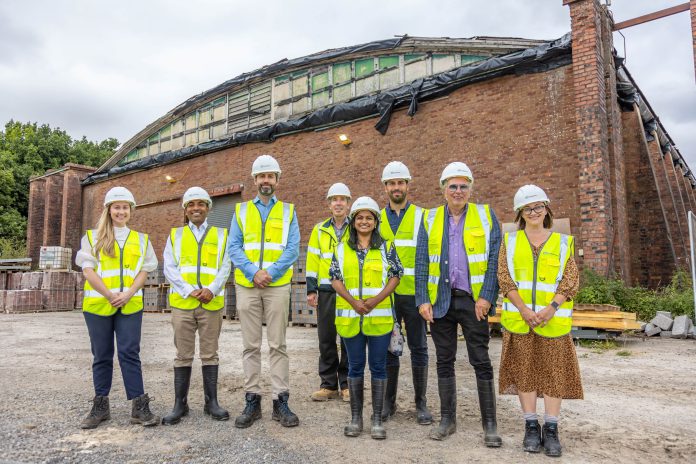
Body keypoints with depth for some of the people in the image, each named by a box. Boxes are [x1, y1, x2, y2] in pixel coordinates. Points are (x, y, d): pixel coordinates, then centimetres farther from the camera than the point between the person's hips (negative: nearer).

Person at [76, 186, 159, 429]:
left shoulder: (141, 239, 11)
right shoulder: (92, 237, 7)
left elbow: (143, 272, 6)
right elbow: (88, 270, -2)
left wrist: (128, 294, -10)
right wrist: (110, 295, -11)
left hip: (130, 305, 0)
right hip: (98, 304, 0)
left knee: (130, 354, -3)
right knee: (102, 355, 7)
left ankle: (139, 407, -1)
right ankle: (100, 406, 18)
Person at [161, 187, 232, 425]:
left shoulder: (221, 235, 10)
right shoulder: (175, 235, 12)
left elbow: (225, 267, 3)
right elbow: (169, 268, 3)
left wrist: (211, 290, -14)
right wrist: (188, 291, -11)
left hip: (211, 303, 0)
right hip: (182, 302, 1)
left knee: (210, 354, 6)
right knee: (183, 355, 5)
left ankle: (211, 402, 15)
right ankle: (180, 404, 15)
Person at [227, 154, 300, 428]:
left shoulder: (288, 211, 9)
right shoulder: (241, 211, 12)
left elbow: (293, 249, 0)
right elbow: (233, 248, 3)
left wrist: (270, 272, -13)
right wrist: (253, 272, -12)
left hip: (277, 286, -1)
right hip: (246, 285, 1)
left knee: (278, 344, 1)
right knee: (251, 345, 5)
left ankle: (281, 401, 8)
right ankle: (252, 401, 14)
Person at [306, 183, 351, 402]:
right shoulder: (320, 229, 10)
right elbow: (312, 260, 9)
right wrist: (311, 289, 3)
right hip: (326, 291, 2)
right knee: (326, 339, 6)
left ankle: (347, 384, 16)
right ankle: (328, 384, 17)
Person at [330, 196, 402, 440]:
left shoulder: (385, 247, 4)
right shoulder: (342, 249, 8)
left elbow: (395, 275, 0)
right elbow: (335, 278, 4)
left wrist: (376, 299, -14)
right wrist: (353, 301, -12)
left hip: (379, 316, -1)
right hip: (350, 316, 1)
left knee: (378, 366, 5)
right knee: (355, 366, 9)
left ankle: (377, 419, 15)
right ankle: (355, 418, 20)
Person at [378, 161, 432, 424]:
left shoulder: (422, 216, 3)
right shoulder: (378, 219, 11)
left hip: (414, 293, -2)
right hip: (386, 294, 2)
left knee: (418, 348, 5)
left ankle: (421, 403, 17)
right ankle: (388, 402, 21)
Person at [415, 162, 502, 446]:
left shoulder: (486, 216, 2)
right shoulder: (430, 219, 7)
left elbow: (495, 260, -3)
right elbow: (421, 262, 3)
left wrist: (486, 297, -12)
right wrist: (422, 300, -5)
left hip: (473, 300, -2)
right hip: (441, 301, 2)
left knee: (481, 362, 3)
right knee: (444, 361, 10)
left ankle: (490, 424, 14)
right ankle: (447, 419, 23)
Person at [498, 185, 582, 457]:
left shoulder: (563, 242, 8)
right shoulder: (510, 241, 8)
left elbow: (571, 280, 1)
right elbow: (504, 278, -1)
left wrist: (551, 308, -13)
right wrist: (524, 309, -12)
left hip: (553, 319, 0)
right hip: (519, 318, 0)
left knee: (554, 370, 1)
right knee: (524, 370, 3)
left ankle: (551, 430, 11)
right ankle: (531, 427, 14)